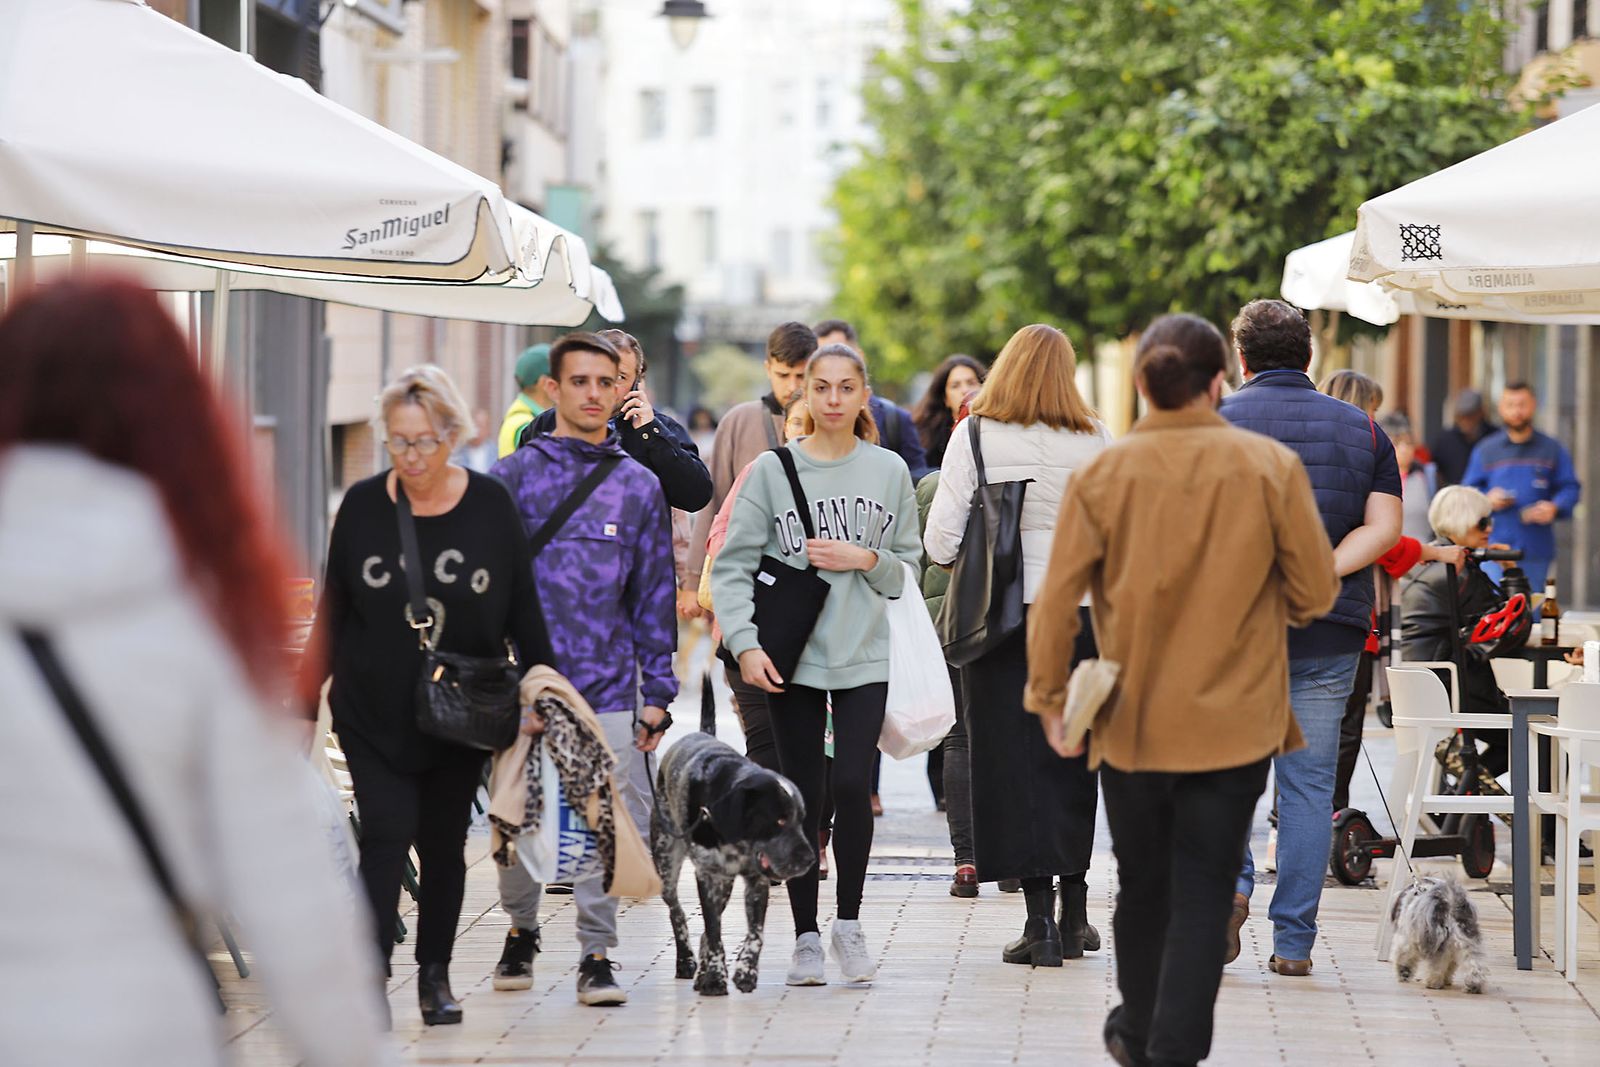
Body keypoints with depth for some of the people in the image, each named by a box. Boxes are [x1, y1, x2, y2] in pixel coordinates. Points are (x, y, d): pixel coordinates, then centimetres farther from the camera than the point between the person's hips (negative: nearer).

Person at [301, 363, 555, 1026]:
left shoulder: (490, 506, -3)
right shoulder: (363, 506, -2)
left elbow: (523, 610, 3)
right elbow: (333, 613, 5)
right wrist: (306, 698, 4)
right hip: (372, 715, -1)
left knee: (444, 843, 9)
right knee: (386, 836, -11)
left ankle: (434, 975, 21)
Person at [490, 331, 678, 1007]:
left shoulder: (638, 485, 11)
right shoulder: (516, 475, 4)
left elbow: (654, 595, 12)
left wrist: (657, 692, 7)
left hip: (608, 686, 1)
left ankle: (597, 953, 3)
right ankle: (520, 931, 27)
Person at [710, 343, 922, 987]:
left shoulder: (890, 471, 6)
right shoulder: (772, 471, 1)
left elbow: (908, 568, 11)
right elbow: (734, 565, -1)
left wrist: (866, 559, -9)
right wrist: (745, 643, -12)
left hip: (864, 656, 0)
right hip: (791, 656, 0)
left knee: (852, 784, -12)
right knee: (802, 796, 2)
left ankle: (848, 923, 5)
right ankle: (806, 936, 11)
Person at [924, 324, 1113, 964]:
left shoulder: (974, 438, -6)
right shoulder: (1094, 442, -1)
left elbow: (940, 541, -8)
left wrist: (956, 557, 13)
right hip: (1079, 609, 2)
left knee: (1014, 762, 1)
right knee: (1071, 757, 13)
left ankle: (1041, 918, -4)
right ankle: (1074, 913, 20)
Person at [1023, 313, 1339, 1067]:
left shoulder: (1102, 474, -8)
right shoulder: (1272, 468, -9)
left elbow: (1057, 602, -7)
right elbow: (1316, 593, -4)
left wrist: (1049, 700, 5)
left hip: (1131, 722, 2)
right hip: (1234, 723, -2)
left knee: (1142, 886, 20)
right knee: (1203, 898, 3)